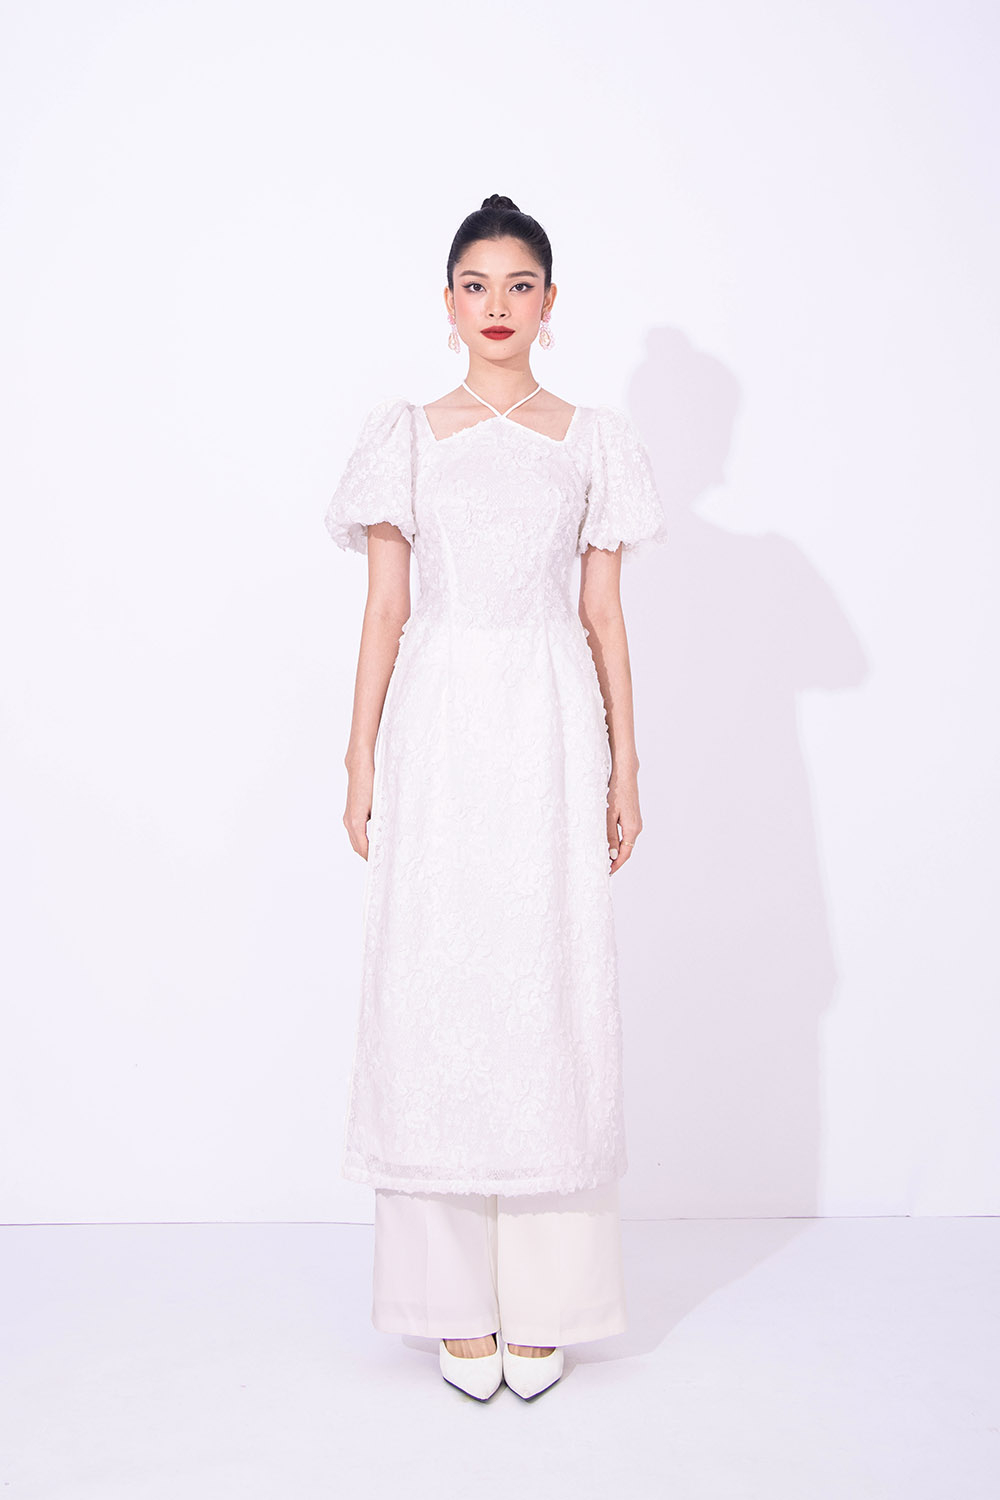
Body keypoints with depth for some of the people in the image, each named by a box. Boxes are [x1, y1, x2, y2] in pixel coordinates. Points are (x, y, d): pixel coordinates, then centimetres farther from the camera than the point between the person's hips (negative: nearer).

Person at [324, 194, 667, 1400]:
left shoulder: (595, 441, 9)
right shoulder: (402, 438, 8)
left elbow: (604, 616, 8)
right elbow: (384, 612, 6)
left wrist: (624, 770, 4)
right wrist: (361, 762, 0)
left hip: (550, 732, 0)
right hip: (438, 726, 0)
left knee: (550, 996, 0)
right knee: (434, 997, 0)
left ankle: (544, 1302, 13)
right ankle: (458, 1303, 13)